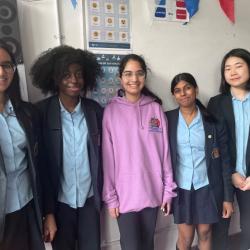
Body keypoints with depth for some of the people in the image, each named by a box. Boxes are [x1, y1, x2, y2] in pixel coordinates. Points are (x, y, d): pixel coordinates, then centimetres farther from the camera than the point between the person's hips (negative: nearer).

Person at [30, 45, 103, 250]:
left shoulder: (95, 110, -4)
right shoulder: (41, 112, -10)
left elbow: (100, 155, 2)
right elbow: (40, 164, -10)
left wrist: (101, 192, 5)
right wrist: (48, 212, -9)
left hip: (89, 198, 2)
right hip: (59, 201, -1)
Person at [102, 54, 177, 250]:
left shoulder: (155, 108, 0)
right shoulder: (112, 110, -7)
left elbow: (165, 151, 2)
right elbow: (108, 157, -5)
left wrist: (168, 189, 3)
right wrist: (110, 196, -4)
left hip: (152, 191, 2)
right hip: (125, 194, -2)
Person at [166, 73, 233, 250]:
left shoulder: (212, 121, -5)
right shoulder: (168, 120, -4)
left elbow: (225, 161, -3)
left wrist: (228, 197, -3)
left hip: (207, 188, 0)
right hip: (181, 188, 0)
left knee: (205, 234, 15)